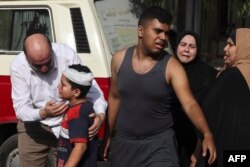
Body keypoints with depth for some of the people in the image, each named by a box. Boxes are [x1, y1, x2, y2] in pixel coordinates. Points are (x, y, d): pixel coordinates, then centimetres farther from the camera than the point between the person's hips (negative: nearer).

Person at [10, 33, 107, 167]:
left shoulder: (67, 55, -22)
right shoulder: (18, 66, -19)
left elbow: (91, 87, -16)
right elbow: (20, 108, -21)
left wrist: (101, 114, -33)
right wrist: (43, 113, -41)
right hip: (33, 126, 1)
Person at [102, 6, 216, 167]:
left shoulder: (171, 66, -13)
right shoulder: (119, 59, -2)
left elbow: (190, 104, -22)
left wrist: (207, 134, -38)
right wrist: (110, 135, 15)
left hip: (159, 143, -3)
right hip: (123, 142, 3)